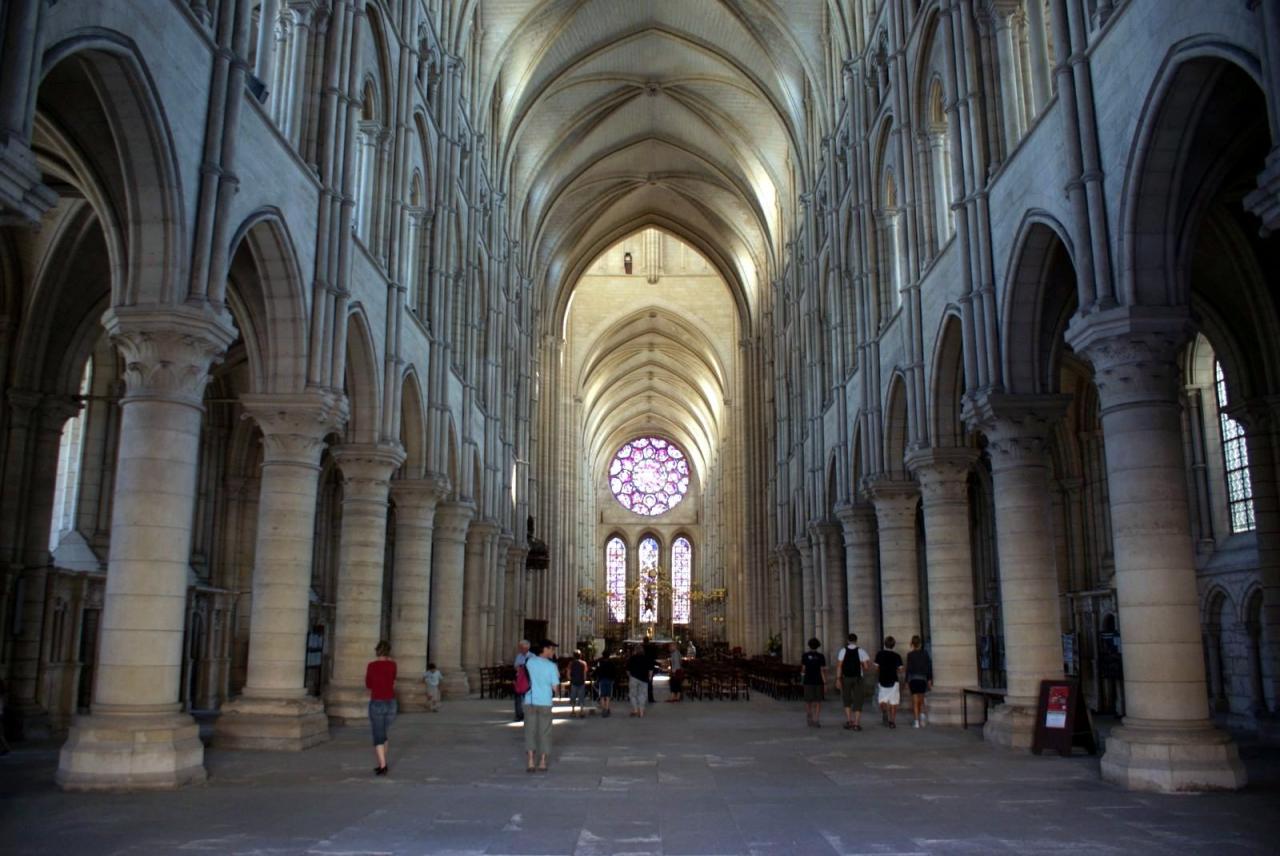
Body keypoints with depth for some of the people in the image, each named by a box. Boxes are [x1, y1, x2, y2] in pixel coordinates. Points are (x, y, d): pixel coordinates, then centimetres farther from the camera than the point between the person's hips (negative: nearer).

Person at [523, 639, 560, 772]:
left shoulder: (529, 661, -1)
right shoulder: (552, 666, -9)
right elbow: (555, 687, -7)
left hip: (530, 702, 2)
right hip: (545, 702, -2)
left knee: (530, 731, 5)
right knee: (544, 733, 9)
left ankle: (531, 763, -3)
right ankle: (542, 763, 11)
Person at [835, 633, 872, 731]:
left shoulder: (843, 651, -2)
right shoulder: (861, 651, -4)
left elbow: (839, 665, -8)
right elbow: (867, 666, -10)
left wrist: (838, 679, -7)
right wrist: (862, 669, 12)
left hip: (845, 679, 1)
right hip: (858, 679, -1)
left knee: (847, 701, 19)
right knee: (858, 702, 7)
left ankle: (848, 720, 8)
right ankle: (856, 724, 2)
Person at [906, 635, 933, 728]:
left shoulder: (910, 654, -6)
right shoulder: (925, 653, 2)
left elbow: (908, 668, -6)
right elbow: (929, 666, 2)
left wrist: (906, 682, 0)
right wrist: (930, 680, 9)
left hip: (913, 679, -3)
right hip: (923, 678, 3)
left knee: (915, 701, 1)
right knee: (921, 700, 17)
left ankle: (916, 721, -4)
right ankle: (922, 715, -4)